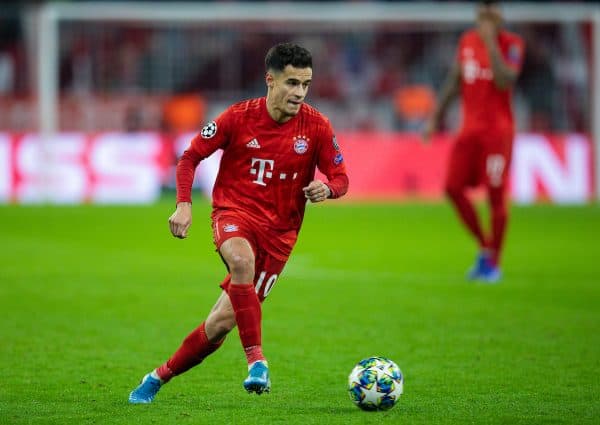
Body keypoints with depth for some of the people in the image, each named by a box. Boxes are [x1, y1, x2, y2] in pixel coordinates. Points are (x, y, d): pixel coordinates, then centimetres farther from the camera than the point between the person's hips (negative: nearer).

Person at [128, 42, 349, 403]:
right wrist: (184, 204, -11)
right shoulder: (239, 117, -7)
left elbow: (341, 179, 1)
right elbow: (191, 157, 3)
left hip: (279, 230, 1)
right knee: (241, 259, -39)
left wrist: (327, 189, -23)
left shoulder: (317, 127, -6)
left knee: (223, 321, -2)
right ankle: (257, 360, -36)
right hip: (234, 211, -1)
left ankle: (160, 377, 18)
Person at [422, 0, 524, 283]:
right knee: (453, 188, -2)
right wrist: (435, 119, 16)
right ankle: (484, 247, 15)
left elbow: (505, 82, -21)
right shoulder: (467, 41, 10)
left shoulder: (511, 44, -7)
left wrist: (492, 43, -21)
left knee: (495, 194, -5)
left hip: (498, 130, -5)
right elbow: (453, 82, 18)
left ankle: (494, 262, 7)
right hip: (470, 128, 5)